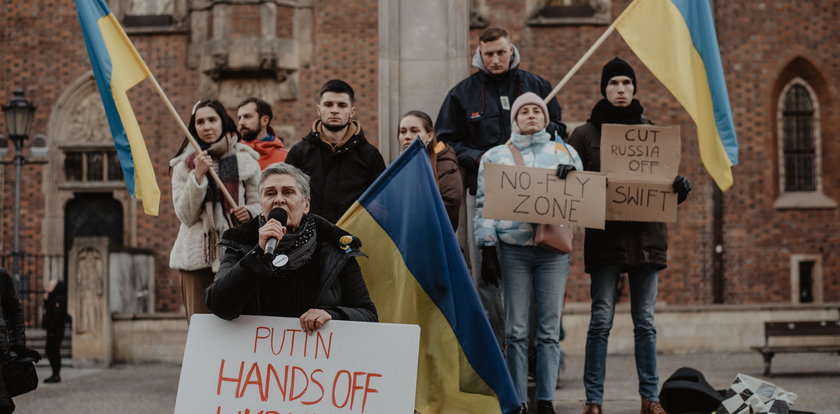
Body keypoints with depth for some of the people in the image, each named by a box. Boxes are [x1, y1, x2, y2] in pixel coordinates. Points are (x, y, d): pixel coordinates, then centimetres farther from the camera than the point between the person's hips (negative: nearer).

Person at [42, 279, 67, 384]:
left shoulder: (59, 299, -14)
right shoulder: (53, 298, 18)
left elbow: (58, 315, -21)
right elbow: (47, 311, 20)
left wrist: (52, 328, -24)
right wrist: (46, 300, 10)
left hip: (55, 331, -10)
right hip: (52, 331, 10)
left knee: (54, 352, -8)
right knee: (50, 352, 14)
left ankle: (56, 375, -4)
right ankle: (55, 374, 20)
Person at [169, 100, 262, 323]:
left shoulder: (245, 160, 7)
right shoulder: (184, 166, 8)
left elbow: (258, 204, 13)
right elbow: (185, 215, -1)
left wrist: (249, 212, -10)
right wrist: (198, 175, -11)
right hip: (197, 256, 1)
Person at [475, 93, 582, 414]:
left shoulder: (565, 152, 15)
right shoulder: (495, 156, 11)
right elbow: (484, 204, 6)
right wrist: (487, 248, -3)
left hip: (554, 247, 1)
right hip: (513, 247, -1)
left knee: (549, 328, -1)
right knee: (516, 330, -3)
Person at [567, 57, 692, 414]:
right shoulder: (586, 134, 5)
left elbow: (666, 180, 13)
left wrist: (680, 188, -10)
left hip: (645, 236, 2)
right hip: (604, 237, -2)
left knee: (645, 320, 6)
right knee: (601, 320, -4)